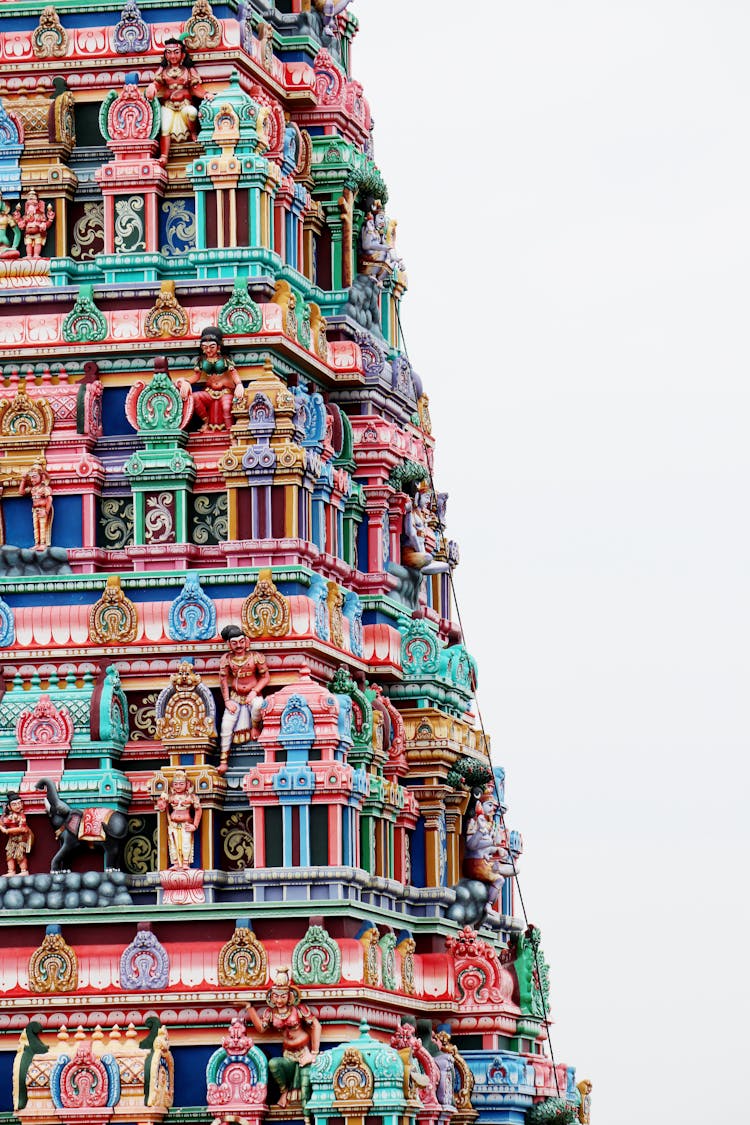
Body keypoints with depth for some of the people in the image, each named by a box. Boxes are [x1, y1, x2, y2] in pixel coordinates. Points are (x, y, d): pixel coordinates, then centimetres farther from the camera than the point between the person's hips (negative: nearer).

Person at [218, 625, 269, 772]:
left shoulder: (256, 657, -7)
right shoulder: (226, 659, -3)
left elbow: (265, 677, -4)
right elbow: (223, 680, 1)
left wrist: (255, 691, -17)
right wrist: (227, 701, -5)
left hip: (252, 695, -2)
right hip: (235, 697, 2)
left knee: (257, 705, -38)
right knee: (226, 725, -15)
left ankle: (255, 727, -5)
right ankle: (224, 760, -10)